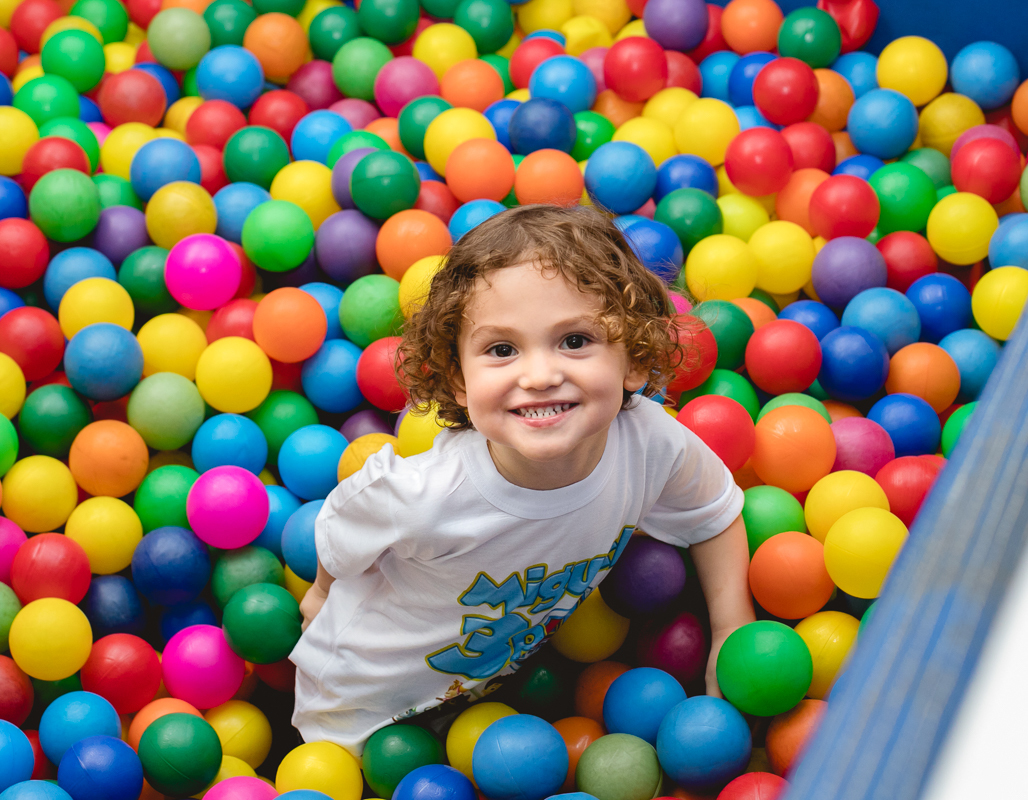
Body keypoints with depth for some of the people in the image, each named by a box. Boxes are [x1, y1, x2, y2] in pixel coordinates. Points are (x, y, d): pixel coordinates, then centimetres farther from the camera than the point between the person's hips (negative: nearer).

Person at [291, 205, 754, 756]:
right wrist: (323, 591, 4)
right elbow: (339, 529, -16)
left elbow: (715, 513, -6)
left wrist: (732, 637, -12)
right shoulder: (423, 500, -41)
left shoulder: (654, 442, -31)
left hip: (501, 676, 3)